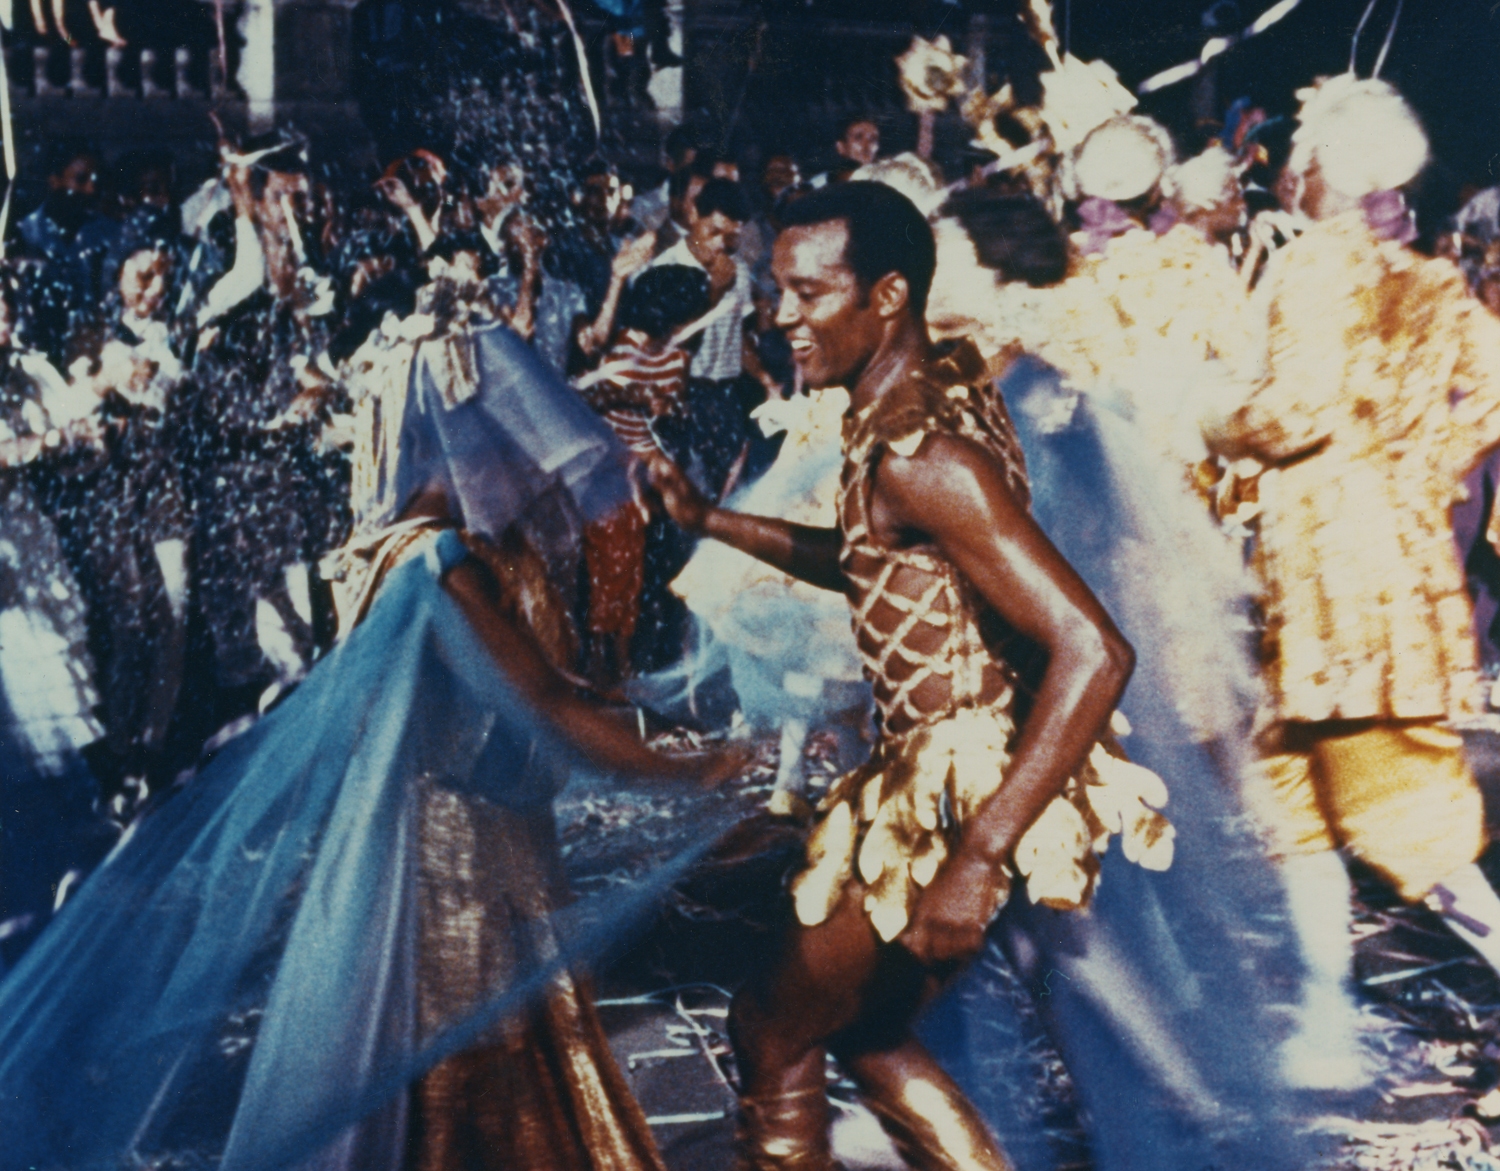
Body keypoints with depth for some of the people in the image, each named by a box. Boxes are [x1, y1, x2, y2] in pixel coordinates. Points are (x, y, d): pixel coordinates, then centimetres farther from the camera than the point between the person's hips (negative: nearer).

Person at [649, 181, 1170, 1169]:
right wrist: (711, 519, 14)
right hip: (928, 765, 9)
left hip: (962, 787, -9)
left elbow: (1095, 653, -31)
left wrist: (979, 857, -32)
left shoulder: (920, 455, -24)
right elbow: (867, 562, 22)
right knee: (866, 1028, 24)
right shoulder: (941, 379, 5)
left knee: (774, 1030, 8)